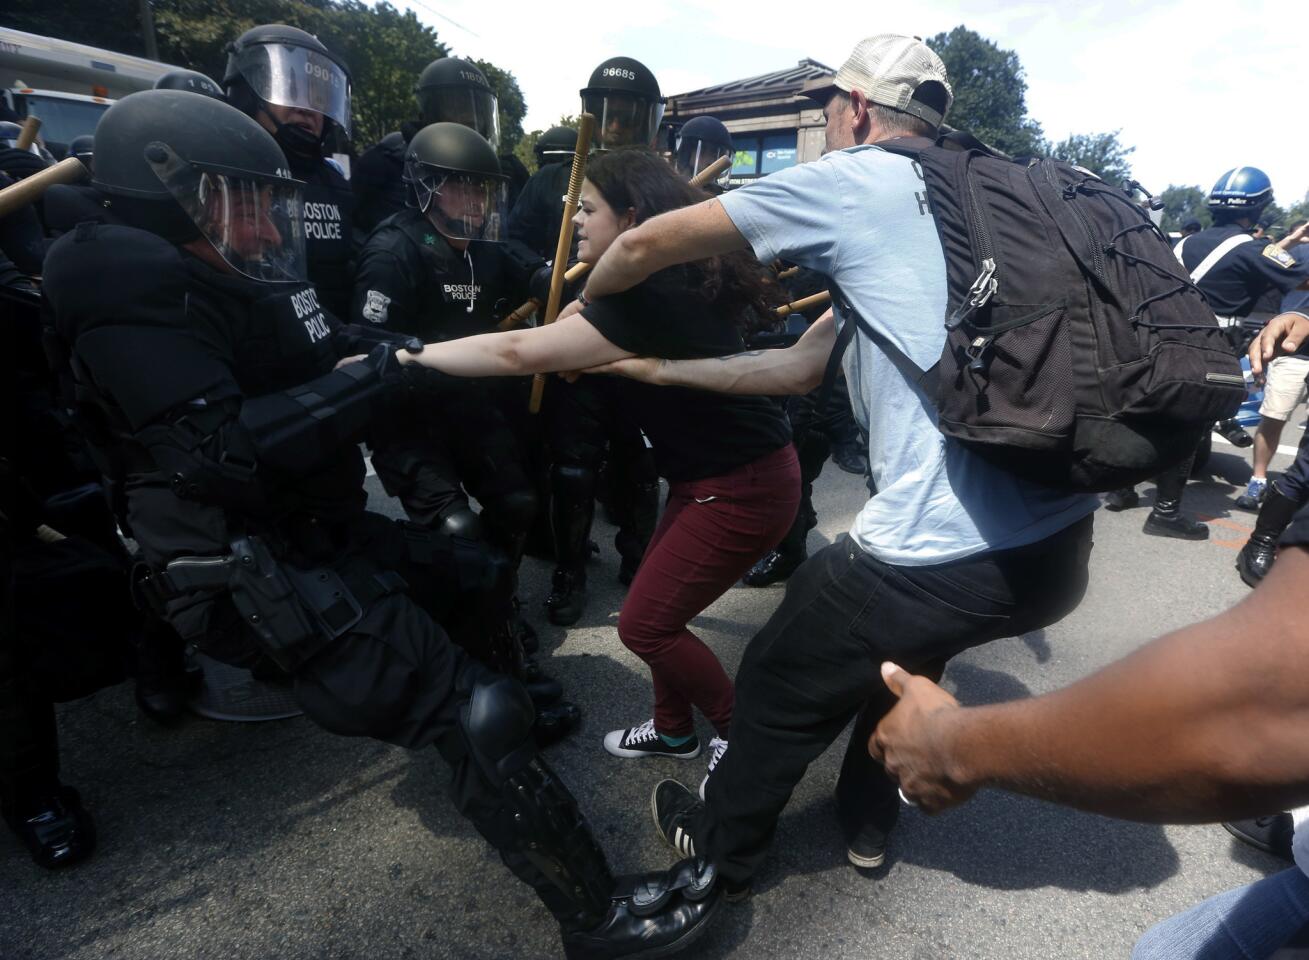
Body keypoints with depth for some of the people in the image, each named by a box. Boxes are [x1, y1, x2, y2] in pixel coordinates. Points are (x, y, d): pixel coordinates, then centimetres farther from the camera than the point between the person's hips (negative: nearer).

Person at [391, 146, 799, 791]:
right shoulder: (667, 282, 8)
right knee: (658, 607, 15)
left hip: (743, 489, -10)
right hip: (713, 476, 10)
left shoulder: (649, 298, -24)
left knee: (645, 625, -3)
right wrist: (583, 332, -6)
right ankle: (673, 729, 36)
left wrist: (399, 357, -21)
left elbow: (516, 353, -28)